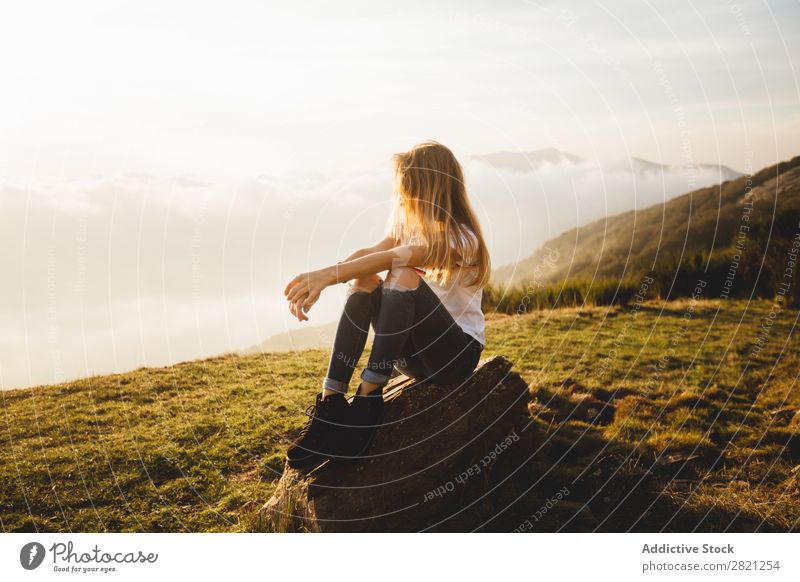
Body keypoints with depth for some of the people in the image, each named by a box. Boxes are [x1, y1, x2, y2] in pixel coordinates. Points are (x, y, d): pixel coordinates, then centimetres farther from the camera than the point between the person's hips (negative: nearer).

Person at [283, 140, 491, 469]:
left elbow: (394, 258, -33)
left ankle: (368, 400, -30)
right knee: (363, 281, -17)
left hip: (459, 354, -7)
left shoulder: (459, 238, -17)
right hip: (415, 351, 7)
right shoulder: (410, 227, 8)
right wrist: (316, 279, -27)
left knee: (403, 277, -31)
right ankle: (331, 401, -24)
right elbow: (368, 253, -10)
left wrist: (329, 275, -43)